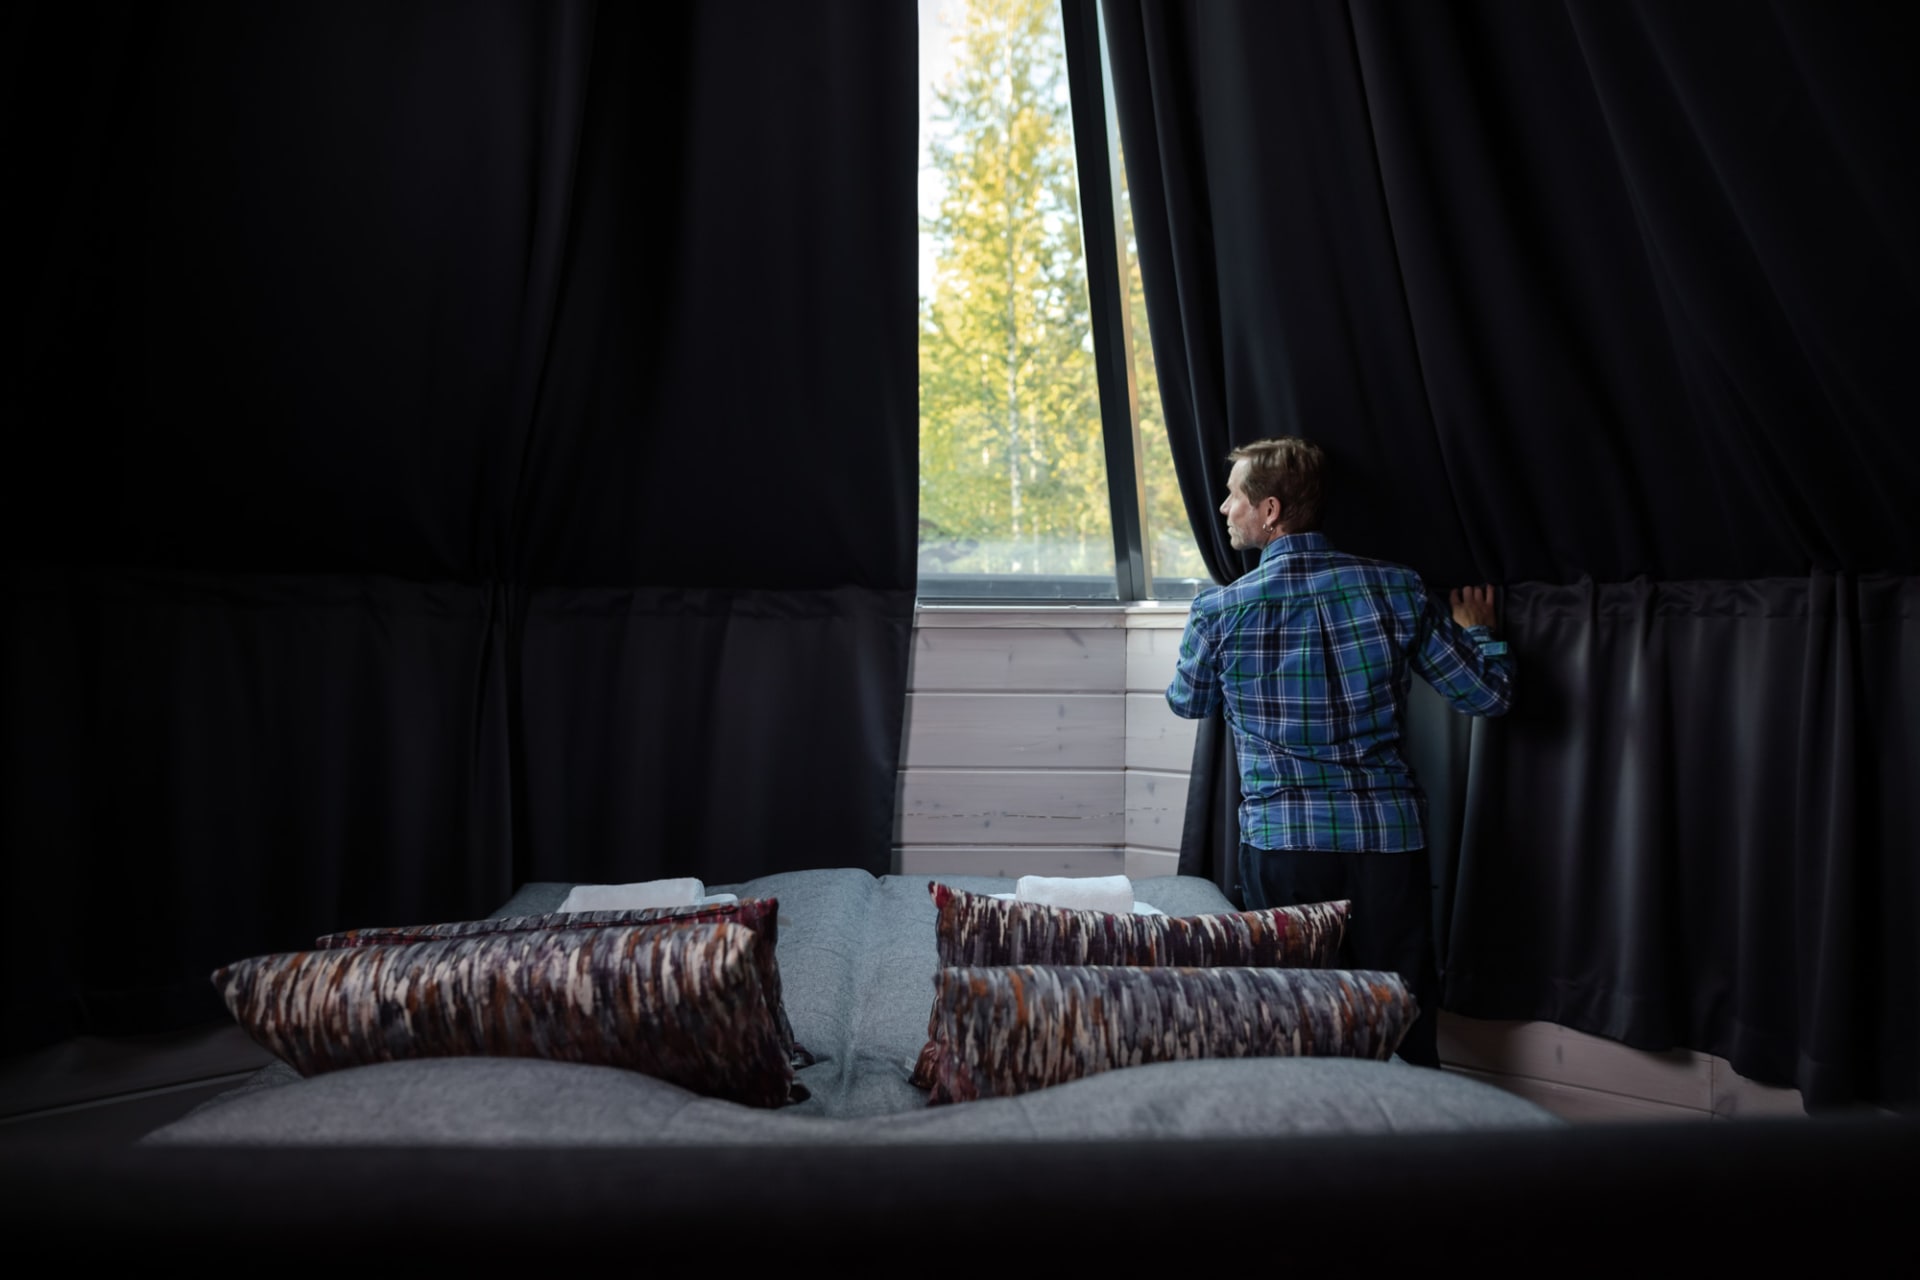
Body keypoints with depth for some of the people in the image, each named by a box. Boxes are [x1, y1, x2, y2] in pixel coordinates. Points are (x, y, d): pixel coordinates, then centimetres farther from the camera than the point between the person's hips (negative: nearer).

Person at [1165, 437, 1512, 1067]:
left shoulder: (1220, 609, -6)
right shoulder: (1396, 588, -2)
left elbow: (1188, 702, 15)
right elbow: (1489, 695, 3)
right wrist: (1478, 629, 24)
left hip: (1282, 840, -1)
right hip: (1389, 836, 2)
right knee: (1406, 1029, 12)